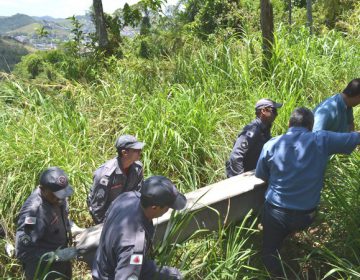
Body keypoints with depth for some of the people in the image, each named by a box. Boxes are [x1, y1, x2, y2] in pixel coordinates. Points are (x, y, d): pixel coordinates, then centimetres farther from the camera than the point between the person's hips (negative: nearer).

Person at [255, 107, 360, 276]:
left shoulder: (271, 144, -7)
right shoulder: (322, 140, -10)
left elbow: (260, 176, 6)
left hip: (275, 211, -1)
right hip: (306, 215, 1)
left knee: (270, 253, 13)